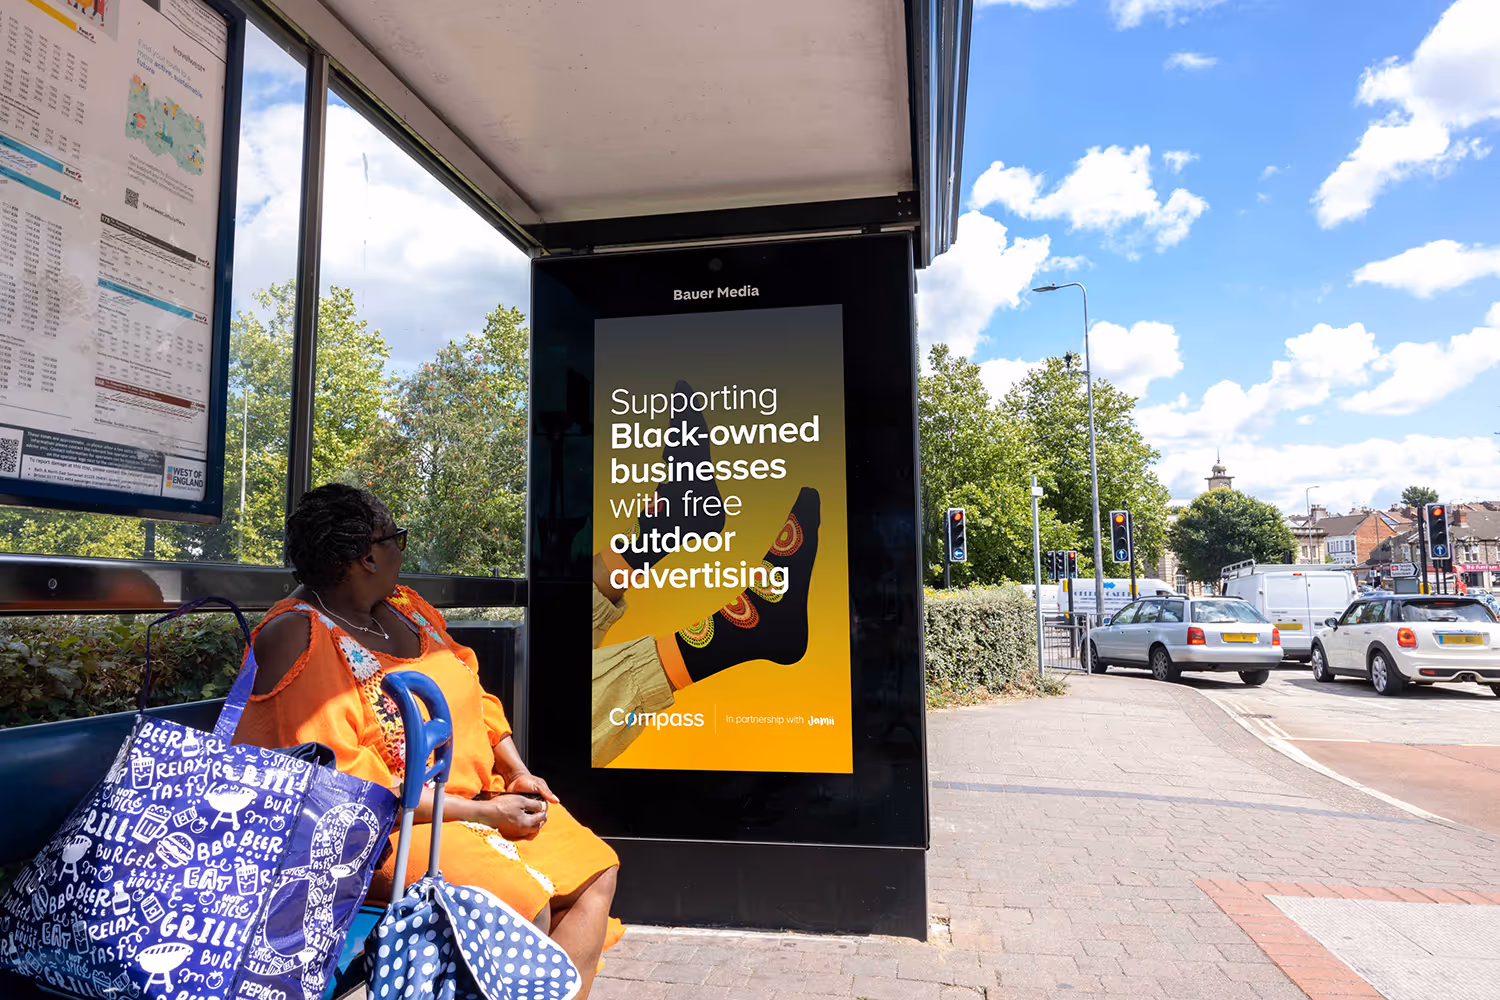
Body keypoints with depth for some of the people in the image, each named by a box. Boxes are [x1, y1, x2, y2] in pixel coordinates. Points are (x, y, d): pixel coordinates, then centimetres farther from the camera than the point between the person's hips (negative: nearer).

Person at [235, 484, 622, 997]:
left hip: (484, 795, 8)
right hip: (394, 828, -8)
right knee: (526, 906, -26)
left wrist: (519, 773, 0)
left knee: (596, 874, -2)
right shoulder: (302, 641, -15)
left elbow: (475, 697, 15)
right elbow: (350, 782, -19)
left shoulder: (406, 608, 10)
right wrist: (484, 813, -19)